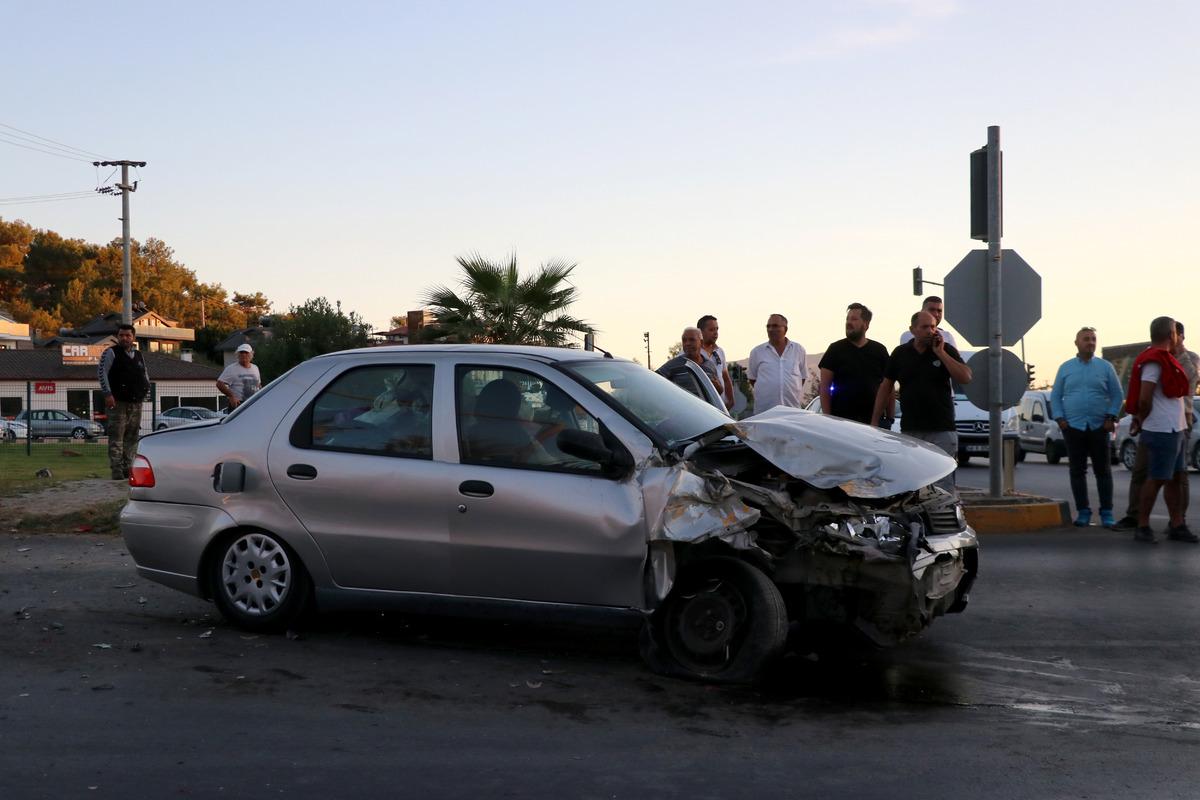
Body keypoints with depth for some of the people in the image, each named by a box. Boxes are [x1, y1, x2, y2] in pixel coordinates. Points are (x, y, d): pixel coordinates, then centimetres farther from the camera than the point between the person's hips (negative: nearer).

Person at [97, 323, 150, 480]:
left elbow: (145, 375, 27)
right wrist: (107, 394, -15)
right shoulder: (111, 353, 0)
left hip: (136, 404, 6)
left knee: (132, 438, 7)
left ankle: (128, 468, 13)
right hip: (118, 402, -6)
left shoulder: (139, 355, 17)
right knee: (116, 437, -8)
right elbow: (101, 372, -7)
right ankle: (116, 470, -10)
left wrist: (145, 392, 13)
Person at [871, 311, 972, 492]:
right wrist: (874, 422, 8)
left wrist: (940, 353, -13)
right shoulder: (900, 354, 7)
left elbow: (966, 378, -11)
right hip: (909, 431, 2)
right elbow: (885, 387, 12)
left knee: (944, 486, -4)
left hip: (941, 431, -2)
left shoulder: (946, 350, 2)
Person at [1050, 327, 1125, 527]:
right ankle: (1083, 512, 9)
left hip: (1099, 427, -1)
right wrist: (1060, 418, -3)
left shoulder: (1105, 367, 6)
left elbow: (1117, 395, 6)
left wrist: (1111, 417, -6)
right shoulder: (1065, 368, 8)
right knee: (1077, 471, 3)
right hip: (1073, 427, 1)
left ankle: (1107, 513, 6)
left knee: (1103, 471, 1)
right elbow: (1055, 396, 9)